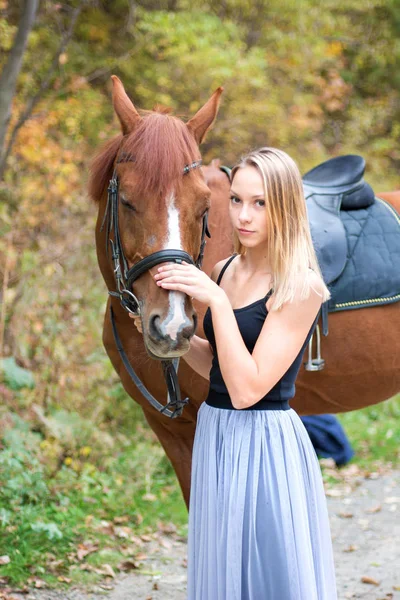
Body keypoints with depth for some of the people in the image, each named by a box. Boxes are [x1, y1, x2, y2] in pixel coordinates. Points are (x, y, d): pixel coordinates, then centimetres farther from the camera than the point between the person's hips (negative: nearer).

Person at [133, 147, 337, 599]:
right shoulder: (224, 271, 5)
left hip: (265, 442, -8)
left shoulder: (300, 286, -17)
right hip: (214, 434, 8)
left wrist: (216, 301, -24)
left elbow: (246, 389, -22)